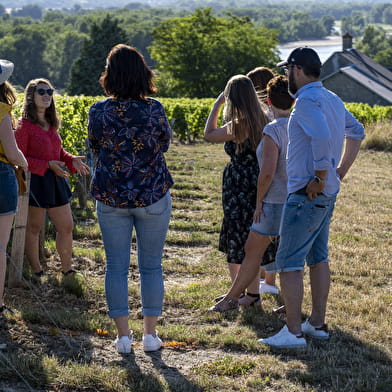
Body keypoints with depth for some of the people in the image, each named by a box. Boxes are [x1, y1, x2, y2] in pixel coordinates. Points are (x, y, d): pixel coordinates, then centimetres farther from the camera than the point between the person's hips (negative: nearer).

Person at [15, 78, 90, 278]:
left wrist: (72, 160, 2)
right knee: (33, 227, 5)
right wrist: (48, 165, -22)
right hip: (35, 182, -7)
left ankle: (67, 269, 22)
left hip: (56, 180, 7)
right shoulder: (24, 125, -11)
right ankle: (36, 271, 16)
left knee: (66, 227, 9)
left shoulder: (51, 123, 12)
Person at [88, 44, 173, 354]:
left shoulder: (99, 111, -7)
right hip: (153, 197, 0)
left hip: (111, 198, 1)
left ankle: (123, 336, 10)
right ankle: (150, 334, 13)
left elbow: (95, 149, 7)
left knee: (116, 267, 8)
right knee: (151, 266, 10)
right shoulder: (154, 109, -10)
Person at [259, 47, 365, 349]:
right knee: (318, 258, 16)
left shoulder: (307, 100, -16)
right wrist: (340, 171, 21)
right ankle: (318, 324, 22)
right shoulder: (333, 100, 14)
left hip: (306, 195, -10)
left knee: (288, 263, -5)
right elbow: (356, 132, 26)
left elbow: (322, 136, -32)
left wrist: (320, 177, -22)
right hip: (328, 195, 10)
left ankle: (294, 332, -5)